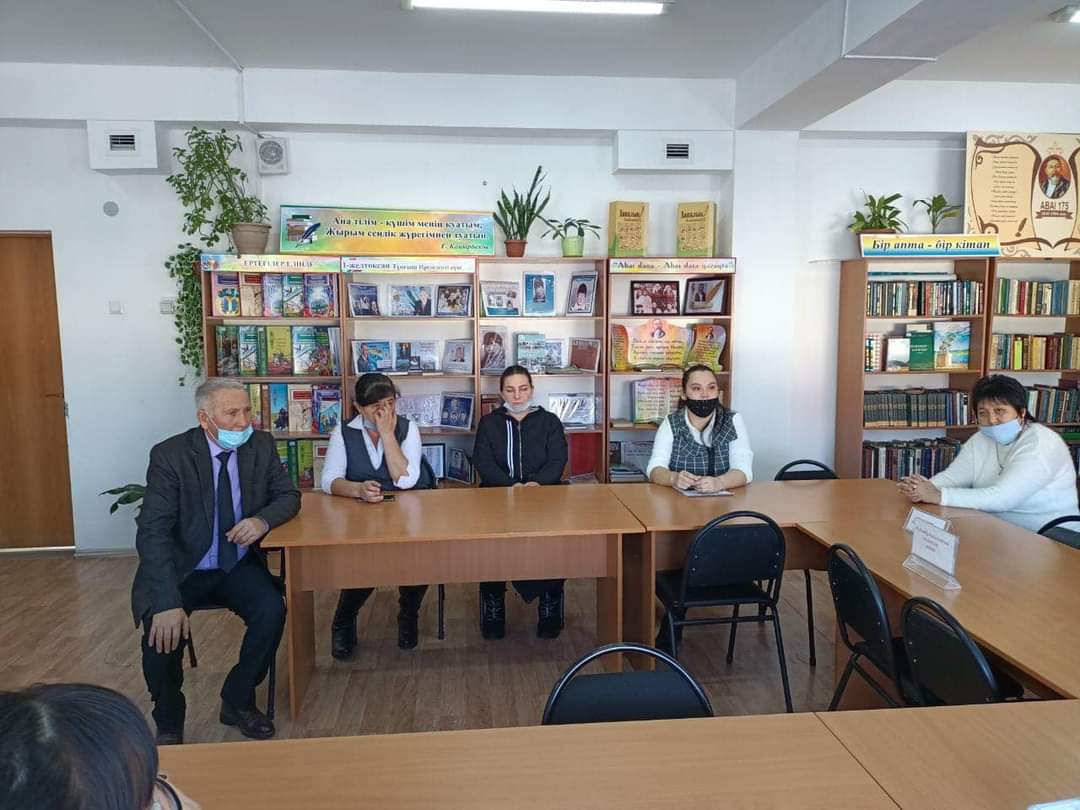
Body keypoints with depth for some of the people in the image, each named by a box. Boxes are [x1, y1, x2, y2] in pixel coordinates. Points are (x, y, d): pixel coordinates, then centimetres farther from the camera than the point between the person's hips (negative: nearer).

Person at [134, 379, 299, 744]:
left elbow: (289, 495, 5)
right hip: (183, 569, -2)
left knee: (272, 610, -23)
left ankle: (238, 701, 3)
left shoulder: (261, 444, -4)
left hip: (239, 566, 3)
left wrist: (263, 519, -21)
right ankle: (168, 723, 5)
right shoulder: (169, 455, -15)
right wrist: (168, 602, -34)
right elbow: (152, 532, -21)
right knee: (163, 630, -26)